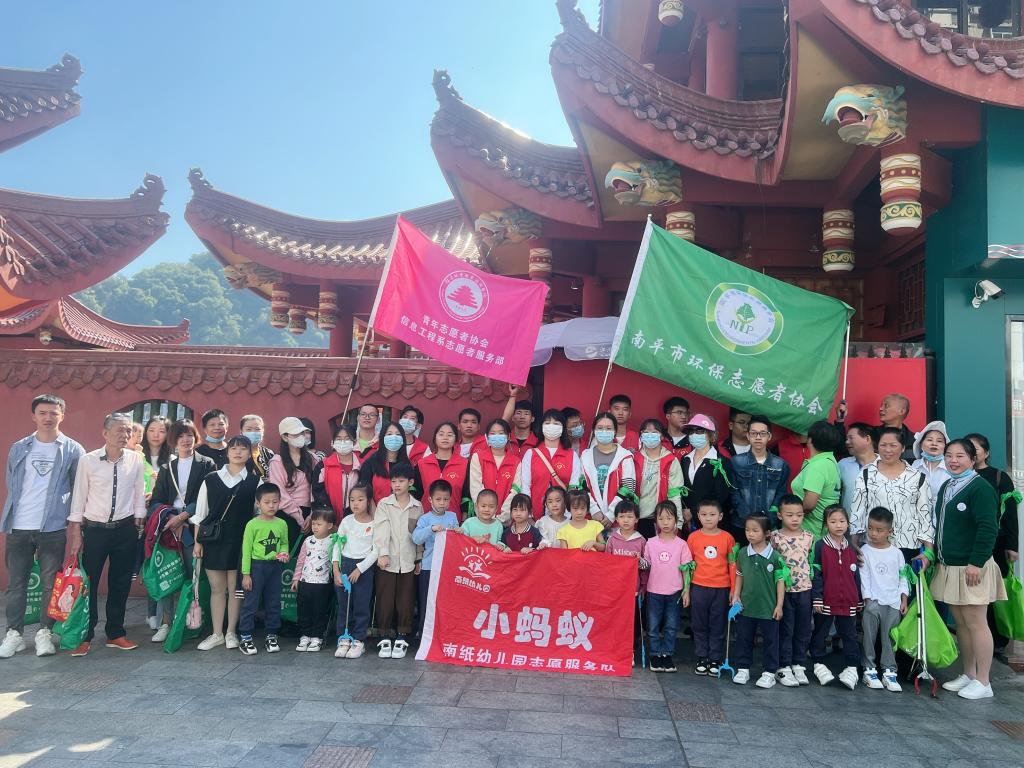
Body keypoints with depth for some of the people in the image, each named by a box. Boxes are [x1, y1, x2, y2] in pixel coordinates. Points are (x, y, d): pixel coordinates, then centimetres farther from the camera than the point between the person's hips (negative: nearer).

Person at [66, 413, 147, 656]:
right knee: (88, 583, 4)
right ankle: (85, 636, 18)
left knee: (120, 583, 10)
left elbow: (139, 495, 5)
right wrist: (76, 532, -1)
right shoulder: (88, 460, -6)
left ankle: (115, 634, 24)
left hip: (125, 529, 2)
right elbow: (79, 497, -1)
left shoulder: (136, 460, -2)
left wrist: (138, 525, 5)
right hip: (94, 528, -2)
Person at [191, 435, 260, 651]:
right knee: (216, 588, 8)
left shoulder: (255, 481, 3)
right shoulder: (210, 480, 6)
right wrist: (197, 541, 3)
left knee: (235, 589, 5)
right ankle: (216, 634, 19)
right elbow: (199, 513, 7)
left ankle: (231, 633, 18)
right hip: (213, 539, 1)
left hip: (240, 541, -1)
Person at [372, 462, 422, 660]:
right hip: (387, 561, -1)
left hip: (408, 562, 1)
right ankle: (385, 638, 13)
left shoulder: (417, 507, 5)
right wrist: (383, 553, -19)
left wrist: (419, 559, 8)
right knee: (385, 600, 2)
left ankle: (401, 639, 15)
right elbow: (381, 530, -8)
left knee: (405, 601, 4)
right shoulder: (384, 504, 1)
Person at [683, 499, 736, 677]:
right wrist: (686, 590, 4)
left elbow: (732, 565, 3)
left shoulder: (727, 538, -1)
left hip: (721, 588, 0)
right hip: (699, 587, 1)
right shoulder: (693, 537, 0)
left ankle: (715, 660, 18)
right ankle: (701, 659, 18)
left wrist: (734, 590, 1)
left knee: (718, 626, 7)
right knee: (699, 625, 8)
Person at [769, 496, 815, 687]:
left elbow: (813, 563, 11)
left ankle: (799, 665, 23)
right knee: (785, 630, 4)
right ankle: (784, 668, 14)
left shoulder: (809, 537, 4)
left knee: (803, 630, 10)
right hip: (784, 590, -3)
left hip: (805, 590, 3)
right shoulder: (775, 537, -6)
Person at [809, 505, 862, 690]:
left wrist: (859, 600, 14)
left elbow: (856, 576, 13)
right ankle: (819, 664, 22)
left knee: (849, 634, 8)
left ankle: (852, 667, 17)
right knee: (820, 633, 8)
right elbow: (816, 574, -8)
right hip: (826, 601, -3)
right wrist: (816, 598, -11)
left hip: (848, 601, 3)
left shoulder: (851, 548, 6)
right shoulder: (820, 546, -7)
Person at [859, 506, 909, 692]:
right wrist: (867, 600, -7)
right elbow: (864, 578, -3)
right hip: (873, 602, -2)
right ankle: (869, 670, 9)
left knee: (889, 638, 5)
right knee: (869, 637, 1)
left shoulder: (896, 553, 6)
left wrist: (904, 601, 6)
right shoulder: (865, 551, -1)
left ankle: (889, 671, 11)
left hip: (893, 603, 2)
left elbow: (902, 578, 11)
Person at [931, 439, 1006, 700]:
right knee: (960, 622, 13)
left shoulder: (980, 488, -12)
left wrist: (976, 563, -20)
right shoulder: (946, 487, 14)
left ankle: (982, 682, 7)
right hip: (949, 566, 8)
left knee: (975, 622, -2)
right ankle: (968, 675, 23)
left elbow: (988, 529, -17)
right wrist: (938, 557, 17)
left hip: (971, 567, -8)